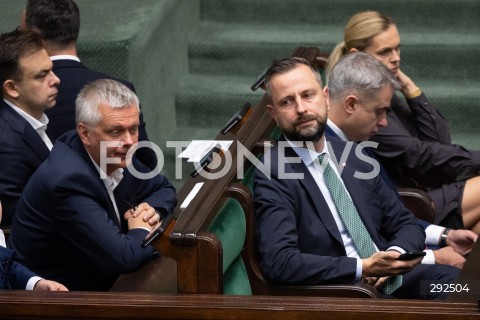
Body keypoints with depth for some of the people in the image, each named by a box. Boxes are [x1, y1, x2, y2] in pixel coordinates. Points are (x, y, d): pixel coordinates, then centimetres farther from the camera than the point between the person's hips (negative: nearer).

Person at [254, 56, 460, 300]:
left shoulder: (353, 156, 15)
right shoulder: (273, 176, -6)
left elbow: (406, 224, 20)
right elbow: (279, 262, -19)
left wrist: (395, 255, -4)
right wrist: (364, 268, -20)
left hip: (392, 281, 7)